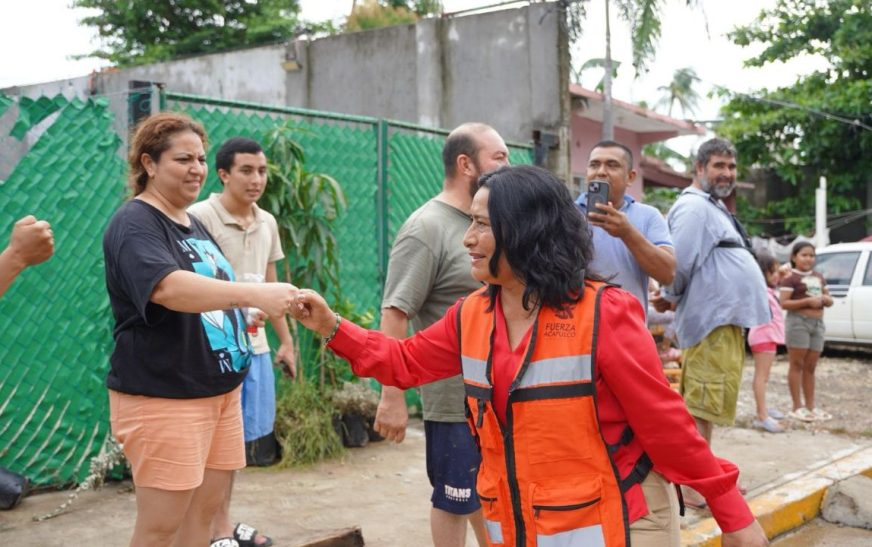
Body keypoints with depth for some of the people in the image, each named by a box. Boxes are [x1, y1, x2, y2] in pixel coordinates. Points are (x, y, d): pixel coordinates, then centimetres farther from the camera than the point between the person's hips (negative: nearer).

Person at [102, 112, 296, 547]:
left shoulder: (193, 224, 14)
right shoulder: (135, 224, -14)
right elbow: (169, 288, -33)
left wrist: (241, 314, 11)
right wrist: (254, 293, -42)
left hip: (219, 390, 8)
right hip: (162, 397, -8)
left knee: (202, 511, 14)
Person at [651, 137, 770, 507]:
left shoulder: (712, 208, 21)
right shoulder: (694, 207, -14)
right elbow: (679, 264, -22)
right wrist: (672, 298, -6)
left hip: (727, 319, 11)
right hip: (712, 320, -11)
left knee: (703, 406, 17)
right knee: (702, 406, -7)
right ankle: (692, 486, -3)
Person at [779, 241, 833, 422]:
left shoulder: (819, 277, 17)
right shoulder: (791, 278, -6)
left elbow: (830, 301, 21)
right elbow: (784, 303, -14)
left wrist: (825, 299, -3)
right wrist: (808, 301, -21)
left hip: (817, 323, 7)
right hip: (798, 322, -7)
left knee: (810, 367, 10)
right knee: (797, 365, -3)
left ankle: (811, 406, 15)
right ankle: (797, 407, -1)